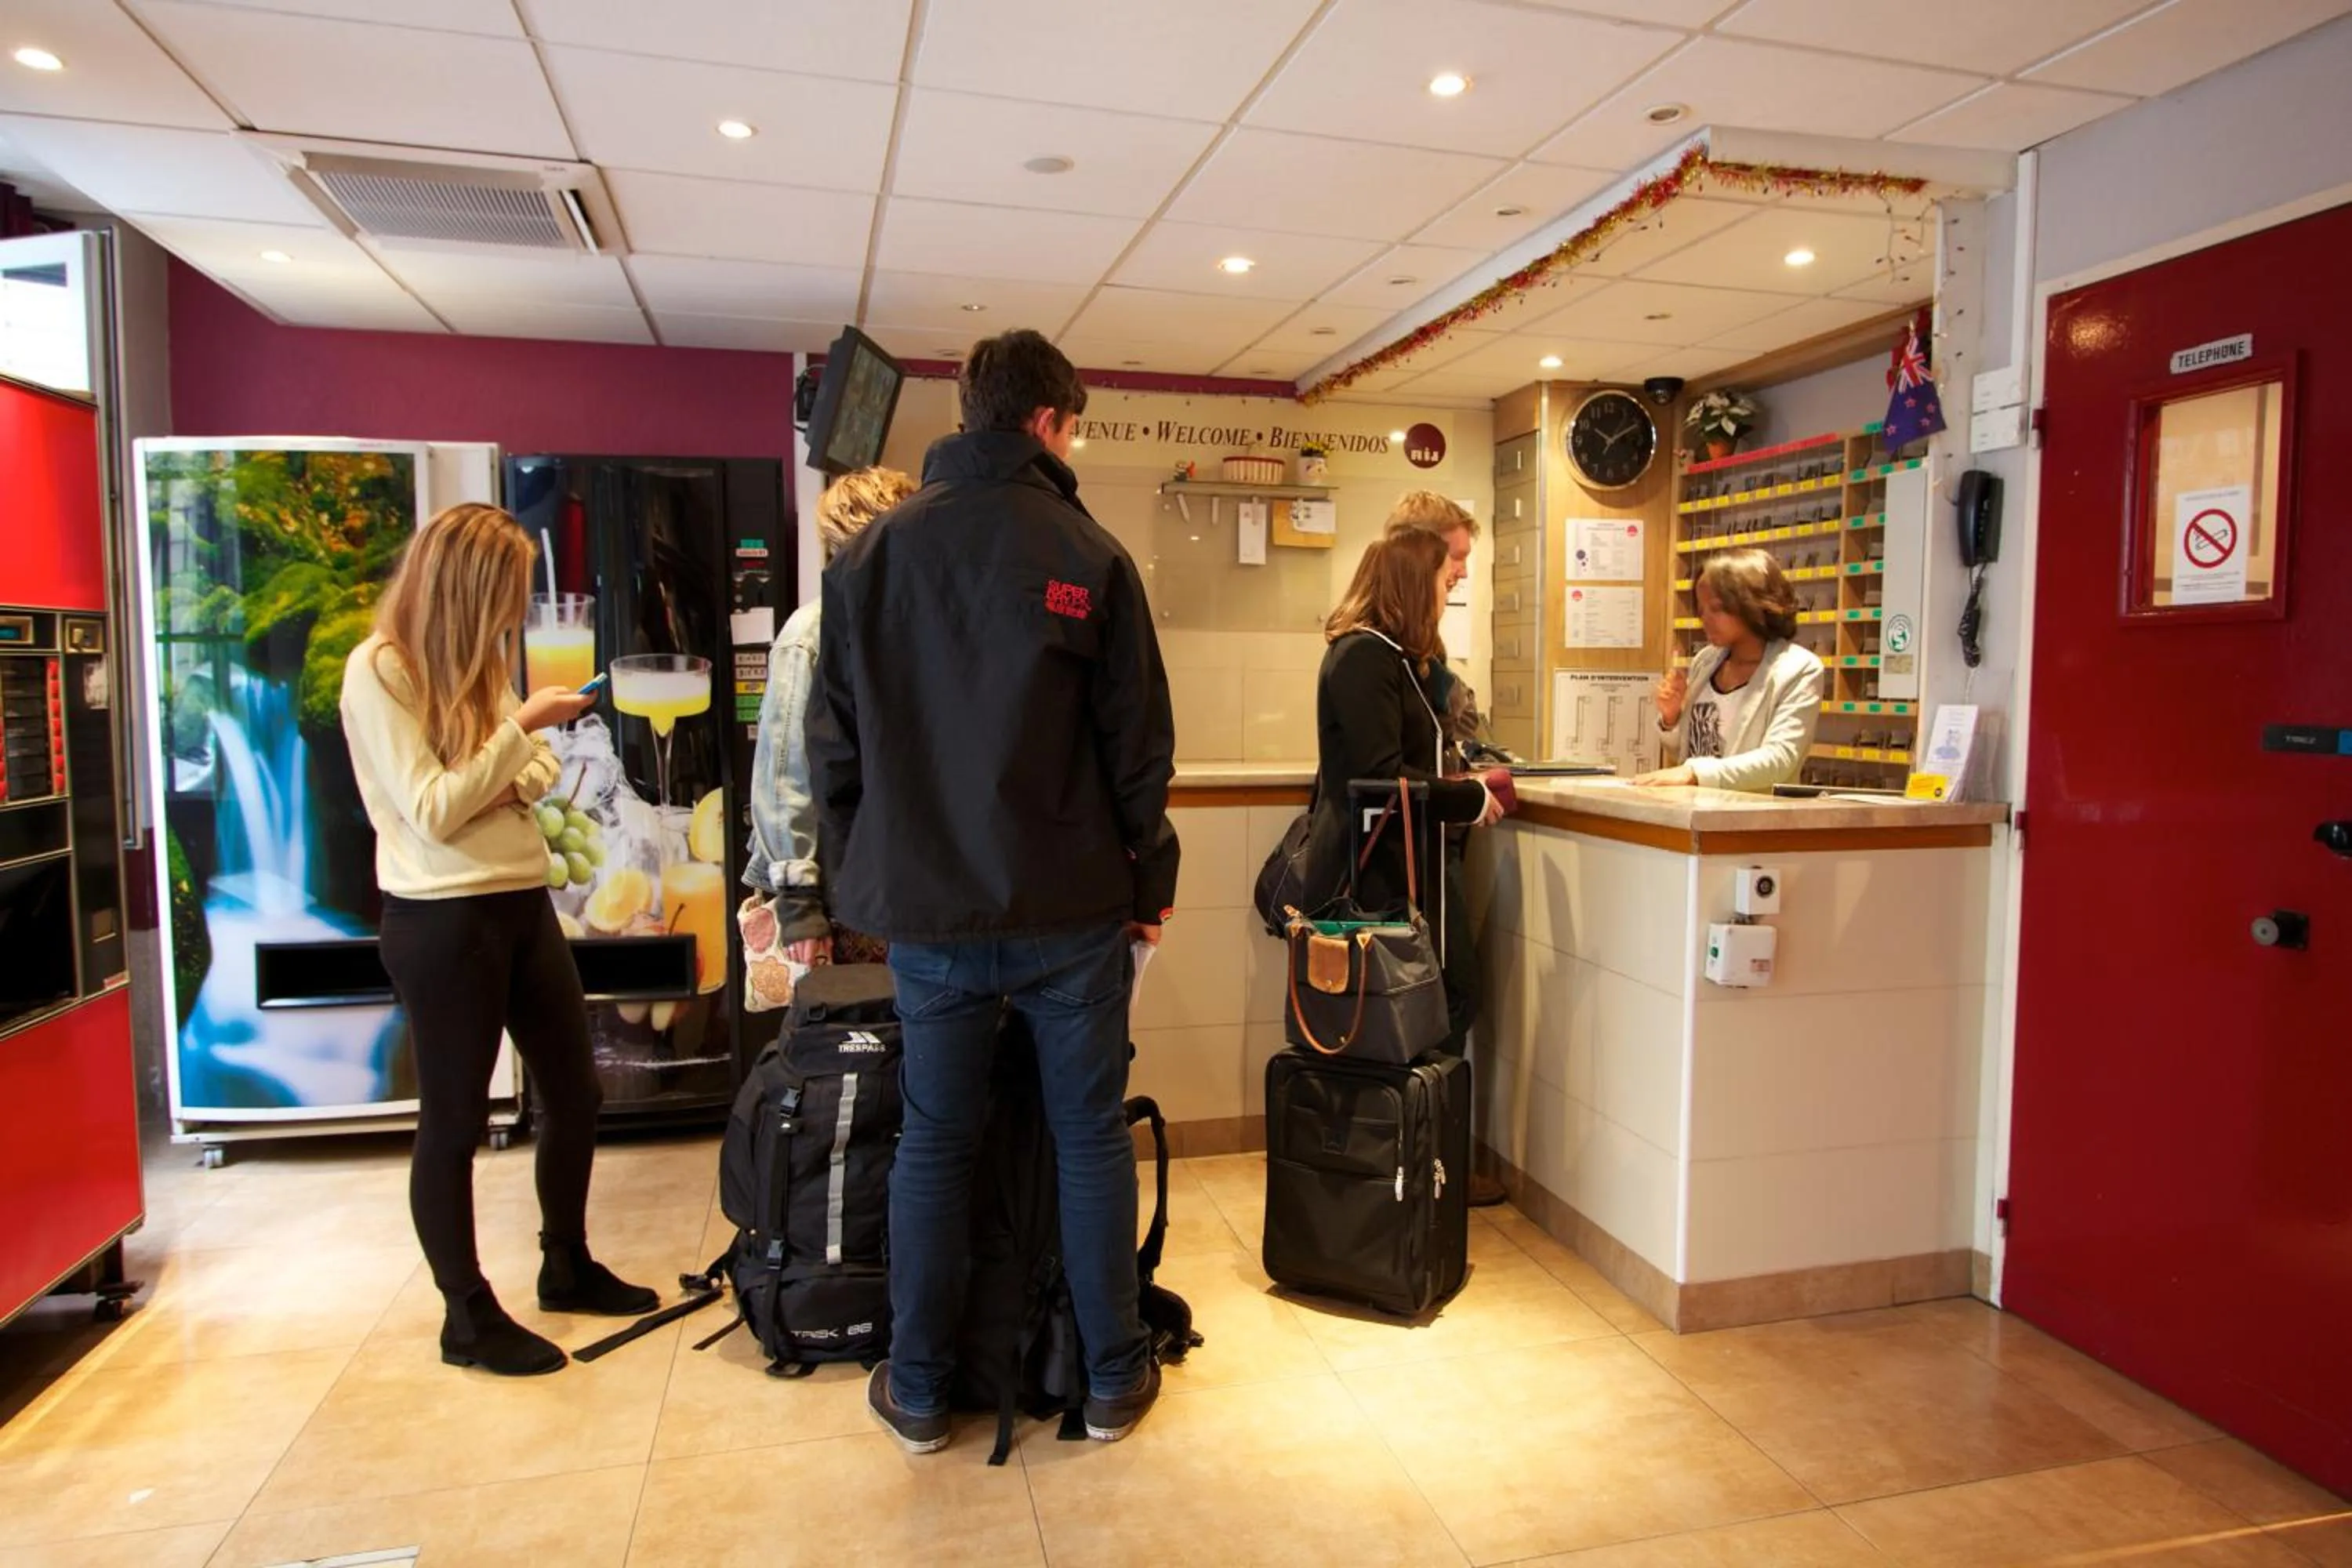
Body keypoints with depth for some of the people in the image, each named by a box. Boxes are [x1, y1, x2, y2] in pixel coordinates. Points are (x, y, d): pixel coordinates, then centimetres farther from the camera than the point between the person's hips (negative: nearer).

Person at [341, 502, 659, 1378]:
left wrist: (518, 780, -8)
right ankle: (467, 1317, 21)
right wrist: (521, 727, -19)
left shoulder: (483, 657, 12)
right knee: (454, 1122, 5)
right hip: (442, 919, -8)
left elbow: (541, 771, 14)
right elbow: (432, 813, -17)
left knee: (574, 1094, 14)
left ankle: (567, 1266, 33)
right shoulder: (378, 669, -12)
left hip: (524, 903, 8)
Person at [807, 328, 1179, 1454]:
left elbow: (832, 740, 5)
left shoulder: (870, 553, 3)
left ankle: (918, 1392, 26)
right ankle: (1112, 1379, 25)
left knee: (933, 1141, 14)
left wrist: (854, 877, 13)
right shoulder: (1088, 555, -7)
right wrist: (1149, 873, 6)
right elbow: (1138, 740, -6)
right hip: (1071, 907, -2)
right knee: (1091, 1138, 11)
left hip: (926, 910, 3)